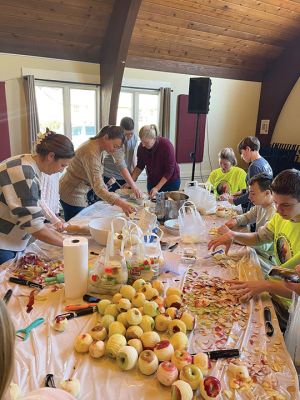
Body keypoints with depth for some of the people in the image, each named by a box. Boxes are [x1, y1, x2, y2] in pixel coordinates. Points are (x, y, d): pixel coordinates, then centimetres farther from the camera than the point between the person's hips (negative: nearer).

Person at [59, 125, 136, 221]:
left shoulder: (101, 149, 1)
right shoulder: (91, 152, -29)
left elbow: (98, 178, 11)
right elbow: (98, 188, -37)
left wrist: (107, 192, 1)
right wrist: (121, 203, -45)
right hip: (72, 195, -9)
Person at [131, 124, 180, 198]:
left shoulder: (166, 145, -24)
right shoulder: (141, 147, -12)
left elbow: (169, 171, -21)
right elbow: (140, 166, 2)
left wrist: (157, 188, -25)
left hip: (170, 181, -3)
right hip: (152, 181, 4)